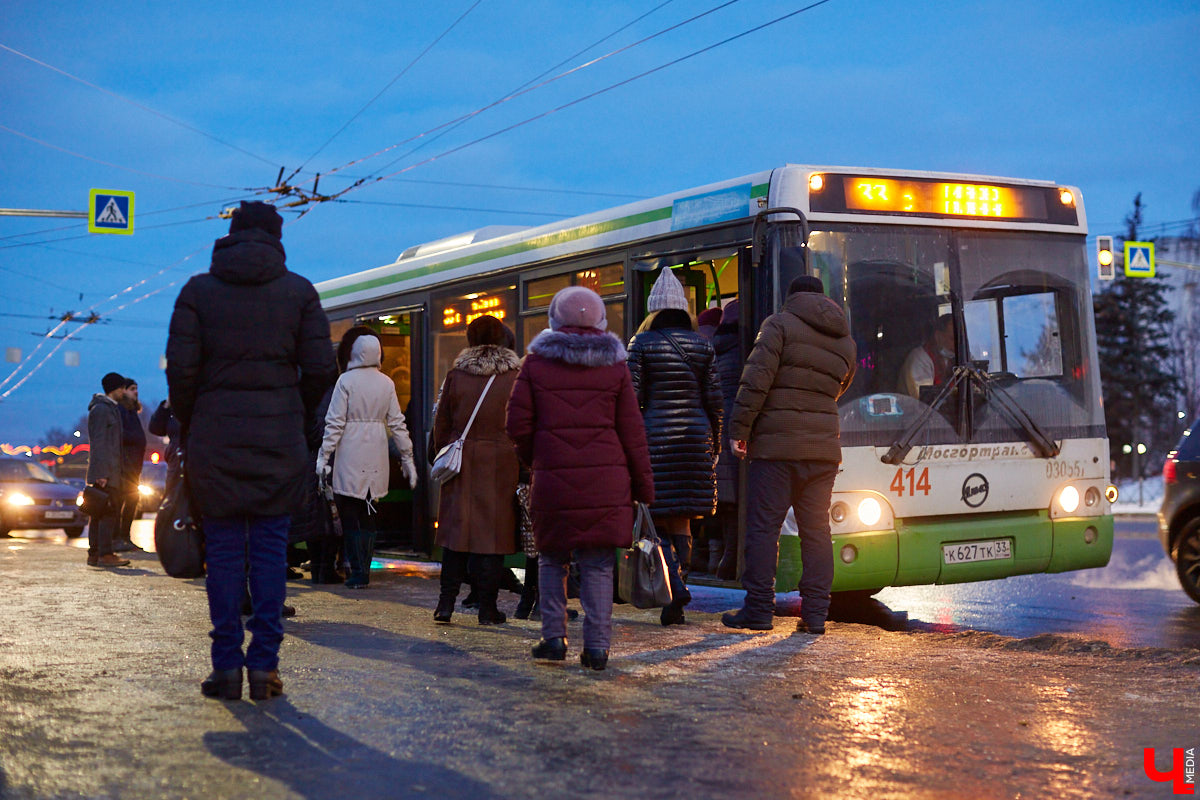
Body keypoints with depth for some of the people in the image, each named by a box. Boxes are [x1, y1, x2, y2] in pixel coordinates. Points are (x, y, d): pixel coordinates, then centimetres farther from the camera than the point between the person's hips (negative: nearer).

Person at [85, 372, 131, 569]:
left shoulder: (111, 408, 21)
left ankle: (94, 553, 13)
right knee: (109, 513, -10)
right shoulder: (101, 409, -10)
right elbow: (98, 443, -17)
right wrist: (101, 473, -21)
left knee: (100, 514, 10)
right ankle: (105, 554, -10)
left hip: (110, 472, 10)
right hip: (104, 472, -10)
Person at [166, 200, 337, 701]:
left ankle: (227, 666, 5)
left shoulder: (198, 290, 3)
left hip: (214, 435, 0)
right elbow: (320, 370, -1)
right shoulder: (299, 291, 4)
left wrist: (189, 426, 10)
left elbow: (181, 369, -4)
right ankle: (264, 666, 4)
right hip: (280, 437, 0)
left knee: (223, 551, 5)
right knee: (271, 550, 4)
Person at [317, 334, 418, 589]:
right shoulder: (387, 383, 5)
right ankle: (364, 570, 14)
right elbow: (397, 424, 8)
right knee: (368, 515, 13)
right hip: (376, 457, 4)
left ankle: (358, 571, -2)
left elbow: (335, 422, -8)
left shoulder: (346, 380, -6)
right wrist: (406, 457, 14)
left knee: (349, 514, 1)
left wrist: (324, 456, -3)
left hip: (350, 454, -4)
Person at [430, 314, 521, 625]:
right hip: (502, 465, -1)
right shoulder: (515, 377, -2)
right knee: (494, 530, 2)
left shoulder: (455, 375, 1)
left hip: (462, 464, 2)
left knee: (457, 528, 8)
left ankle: (446, 602, 7)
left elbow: (442, 423, 7)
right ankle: (487, 607, 5)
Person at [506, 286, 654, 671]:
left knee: (552, 559, 15)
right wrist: (643, 484, 10)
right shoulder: (614, 366, 4)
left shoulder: (535, 363, 3)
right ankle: (597, 646, 3)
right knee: (598, 564, 5)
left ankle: (554, 637, 14)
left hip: (553, 479, 0)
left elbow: (517, 424, 2)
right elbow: (632, 430, 4)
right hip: (605, 480, 0)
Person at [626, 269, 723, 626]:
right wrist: (714, 441, 14)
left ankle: (676, 585, -18)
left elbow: (631, 397, -6)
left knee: (656, 518, 4)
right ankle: (675, 607, 10)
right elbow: (714, 398, 5)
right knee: (682, 520, 9)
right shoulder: (703, 346, 6)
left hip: (655, 436, -3)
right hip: (695, 436, 3)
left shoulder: (642, 343, -3)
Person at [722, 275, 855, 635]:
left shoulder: (780, 324, -1)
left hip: (776, 444, -5)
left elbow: (757, 379, -11)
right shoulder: (845, 341, 16)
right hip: (823, 448, 5)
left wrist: (738, 429, -7)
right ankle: (816, 613, 8)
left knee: (763, 527, 0)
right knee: (816, 530, 8)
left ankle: (759, 609, 0)